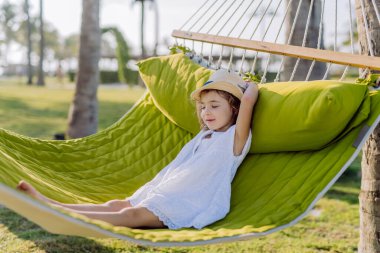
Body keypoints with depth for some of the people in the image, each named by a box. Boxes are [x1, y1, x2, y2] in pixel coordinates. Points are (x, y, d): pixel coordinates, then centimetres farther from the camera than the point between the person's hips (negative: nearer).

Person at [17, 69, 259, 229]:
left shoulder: (235, 138, -3)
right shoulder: (202, 137, 24)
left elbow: (248, 99, -13)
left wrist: (250, 85, 5)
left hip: (193, 203, -8)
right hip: (164, 193, 8)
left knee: (132, 215, -26)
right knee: (116, 205, -8)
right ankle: (46, 203, -22)